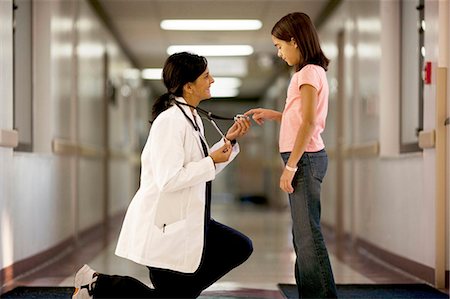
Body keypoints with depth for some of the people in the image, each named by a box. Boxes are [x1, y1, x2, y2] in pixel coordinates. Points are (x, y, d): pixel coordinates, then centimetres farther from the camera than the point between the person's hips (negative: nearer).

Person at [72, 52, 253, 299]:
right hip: (164, 226, -9)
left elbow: (200, 171, 17)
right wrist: (211, 162, -18)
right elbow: (169, 179, -26)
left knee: (240, 248, 9)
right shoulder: (170, 120, -20)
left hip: (185, 221, 9)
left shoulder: (192, 119, 9)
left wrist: (229, 140, 7)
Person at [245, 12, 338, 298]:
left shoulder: (309, 72, -12)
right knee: (302, 232, 11)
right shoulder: (313, 71, 17)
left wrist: (290, 166, -20)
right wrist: (272, 114, 19)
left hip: (305, 157, -10)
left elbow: (309, 122, -19)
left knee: (307, 232, -10)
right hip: (307, 157, 10)